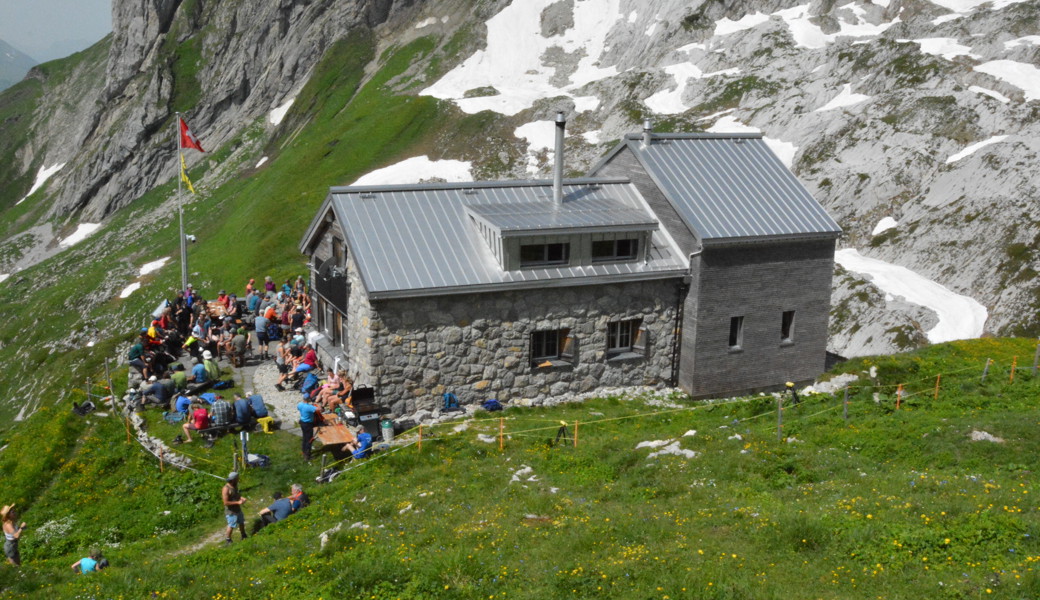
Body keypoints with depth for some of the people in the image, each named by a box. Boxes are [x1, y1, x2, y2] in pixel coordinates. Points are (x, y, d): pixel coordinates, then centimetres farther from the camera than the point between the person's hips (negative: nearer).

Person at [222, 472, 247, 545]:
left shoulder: (235, 485, -3)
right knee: (231, 526, 6)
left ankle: (244, 536, 42)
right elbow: (226, 502, -29)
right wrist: (238, 502, -26)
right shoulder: (226, 489, -28)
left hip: (238, 509, 8)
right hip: (231, 511, -8)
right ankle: (227, 540, 27)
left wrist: (241, 498, -5)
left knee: (241, 523, 22)